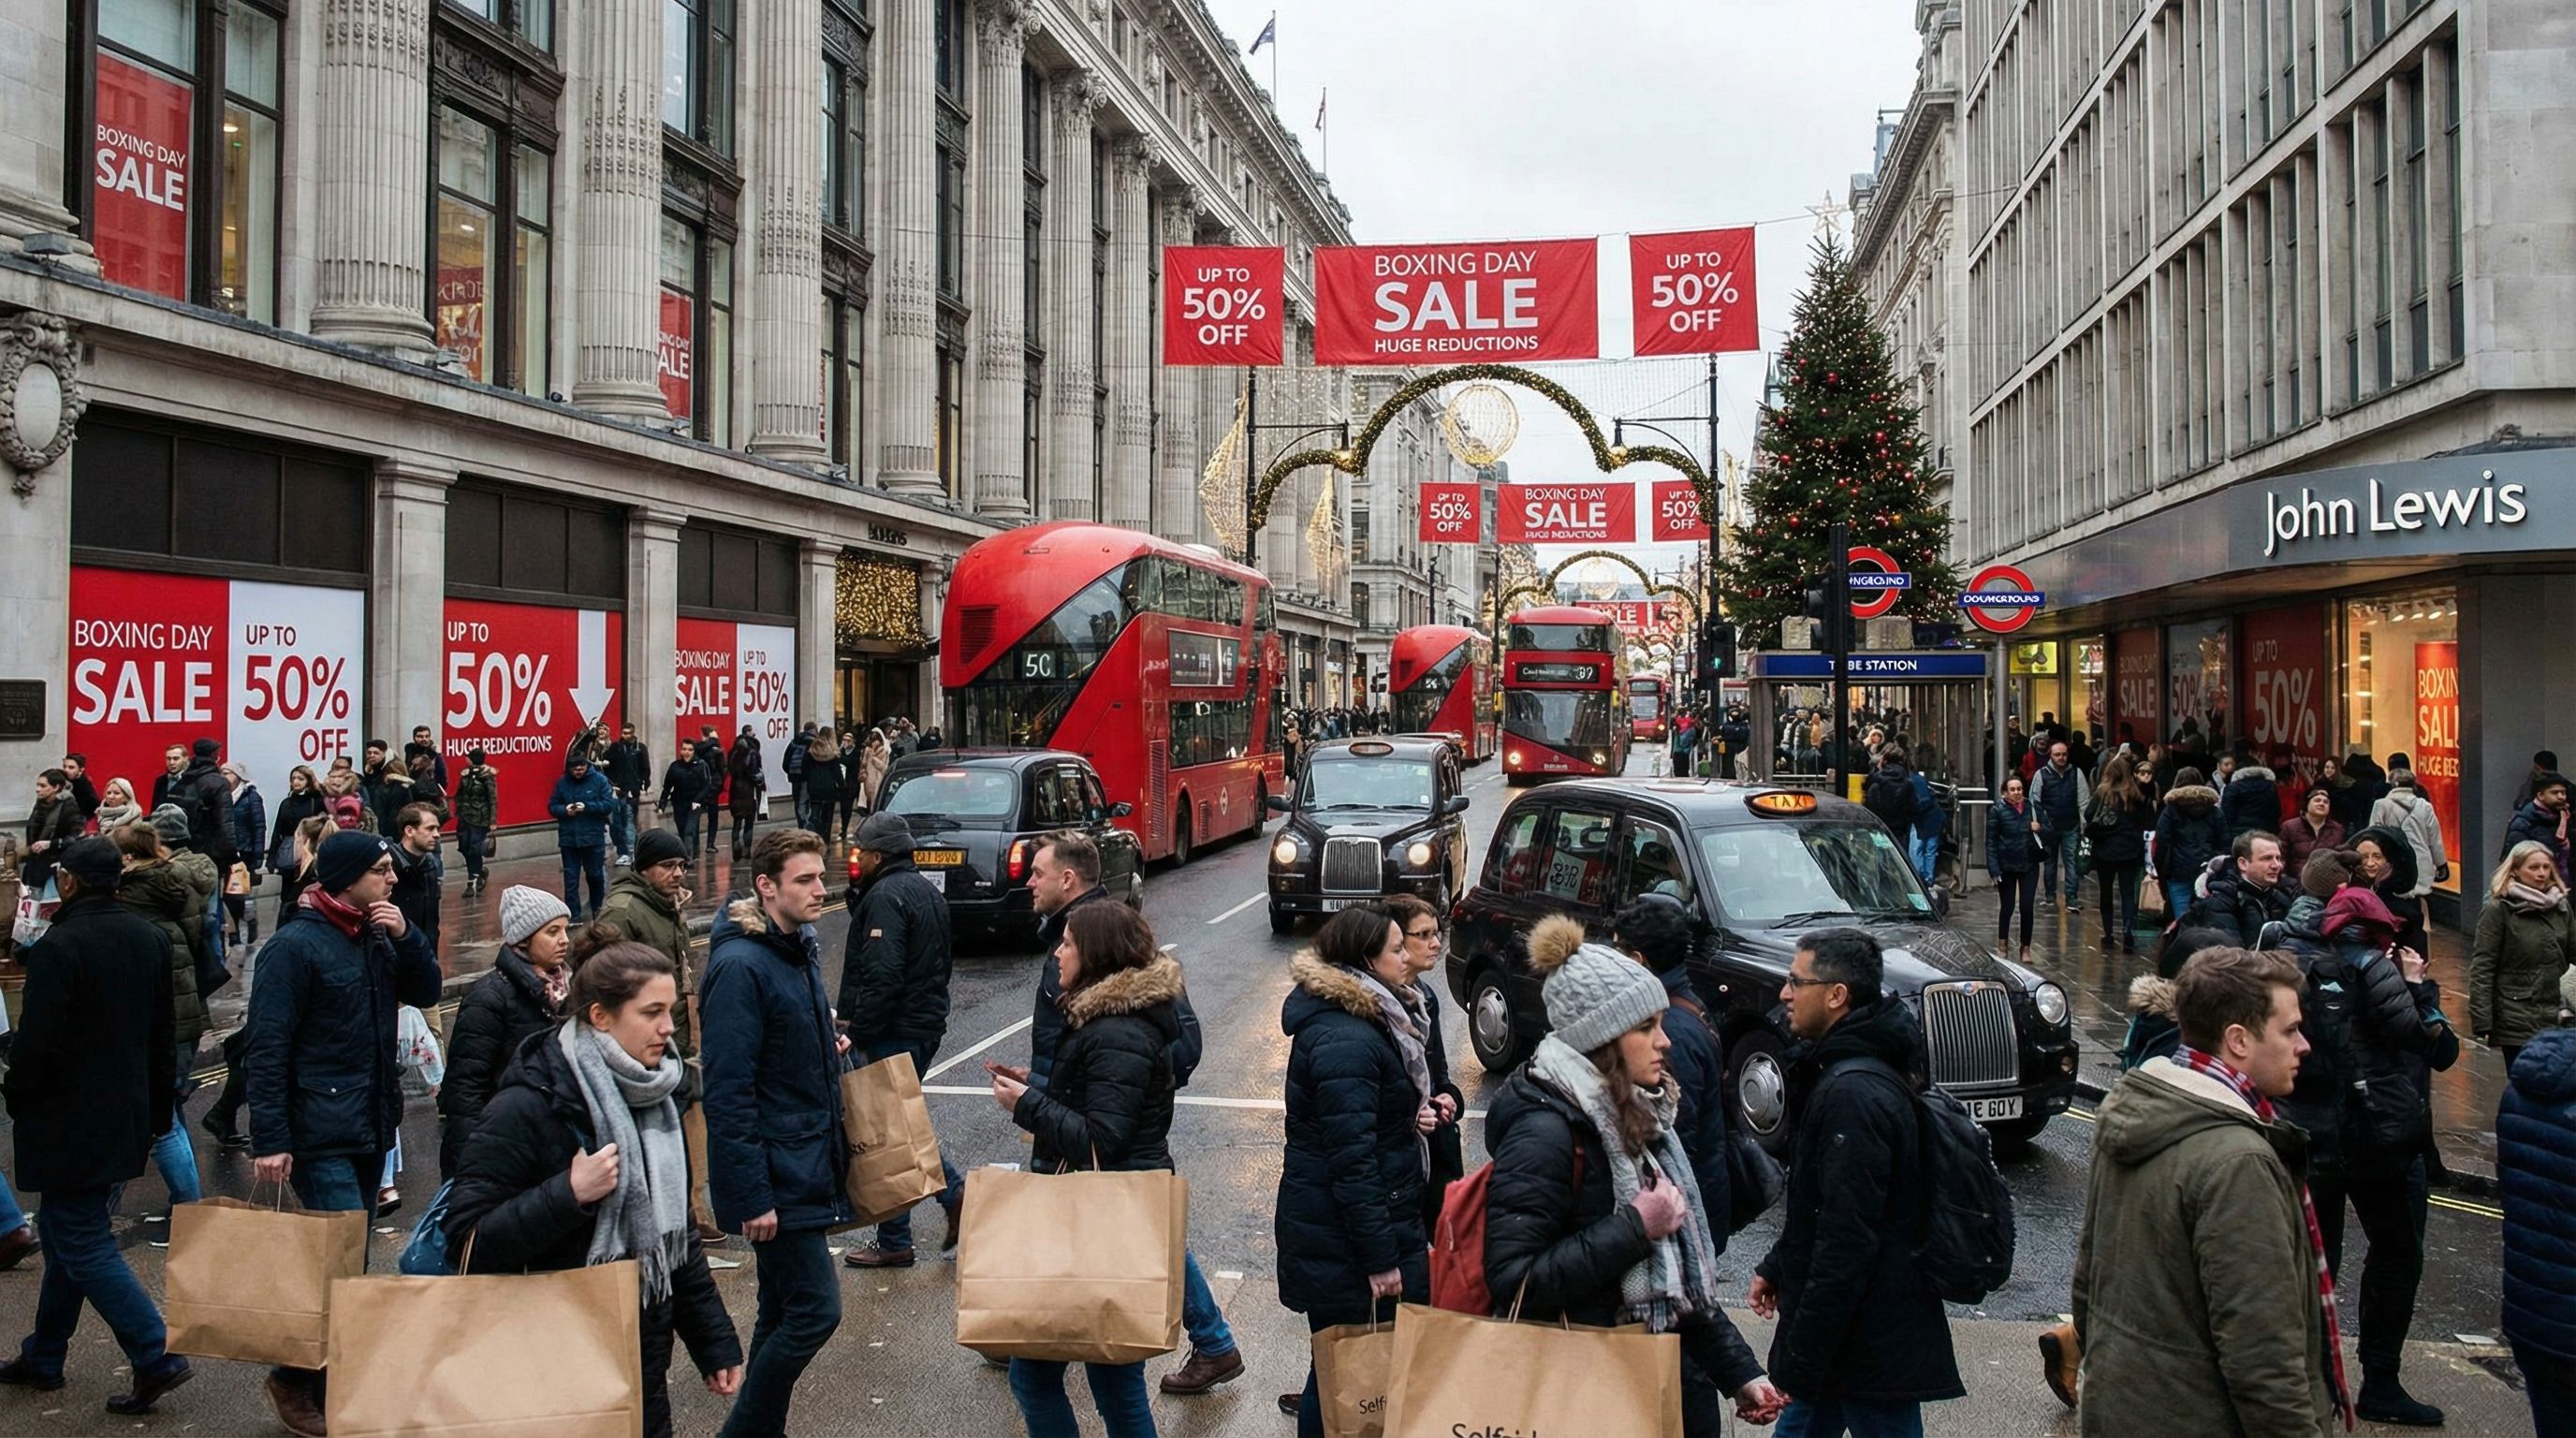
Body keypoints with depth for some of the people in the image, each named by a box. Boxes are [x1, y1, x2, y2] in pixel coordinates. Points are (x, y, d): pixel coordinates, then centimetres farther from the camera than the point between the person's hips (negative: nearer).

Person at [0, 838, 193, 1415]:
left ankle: (156, 1356, -8)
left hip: (68, 1123, -8)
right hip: (125, 1118, 8)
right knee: (68, 1234, 20)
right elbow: (162, 1035, 11)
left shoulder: (57, 947, -20)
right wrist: (158, 1108, 18)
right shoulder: (149, 939, 5)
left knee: (83, 1243, -3)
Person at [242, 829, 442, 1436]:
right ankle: (294, 1377, 8)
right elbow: (266, 1046, -16)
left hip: (372, 1125, 8)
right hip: (320, 1131, -8)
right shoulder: (296, 944, -14)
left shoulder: (376, 933, 7)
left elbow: (425, 993, 9)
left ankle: (329, 1373, 26)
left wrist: (406, 936, -8)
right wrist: (270, 1140, -20)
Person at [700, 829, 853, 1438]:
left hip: (808, 1164, 9)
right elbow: (727, 1094, -22)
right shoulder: (740, 966, -20)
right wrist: (752, 1197, -22)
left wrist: (830, 1047, 8)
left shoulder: (801, 949, 10)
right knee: (816, 1308, -8)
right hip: (774, 1175, -9)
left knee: (784, 1310, 16)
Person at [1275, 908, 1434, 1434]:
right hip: (1343, 1235, -9)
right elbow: (1352, 1159, -24)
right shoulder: (1345, 1041, -23)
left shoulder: (1365, 1017, 9)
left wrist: (1412, 1114, 2)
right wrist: (1380, 1258, -21)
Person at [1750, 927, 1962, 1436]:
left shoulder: (1853, 1093, -25)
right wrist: (1776, 1267, 22)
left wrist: (1801, 1359, -23)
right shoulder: (1842, 1071, 8)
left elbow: (1846, 1241, -27)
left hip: (1872, 1346, -10)